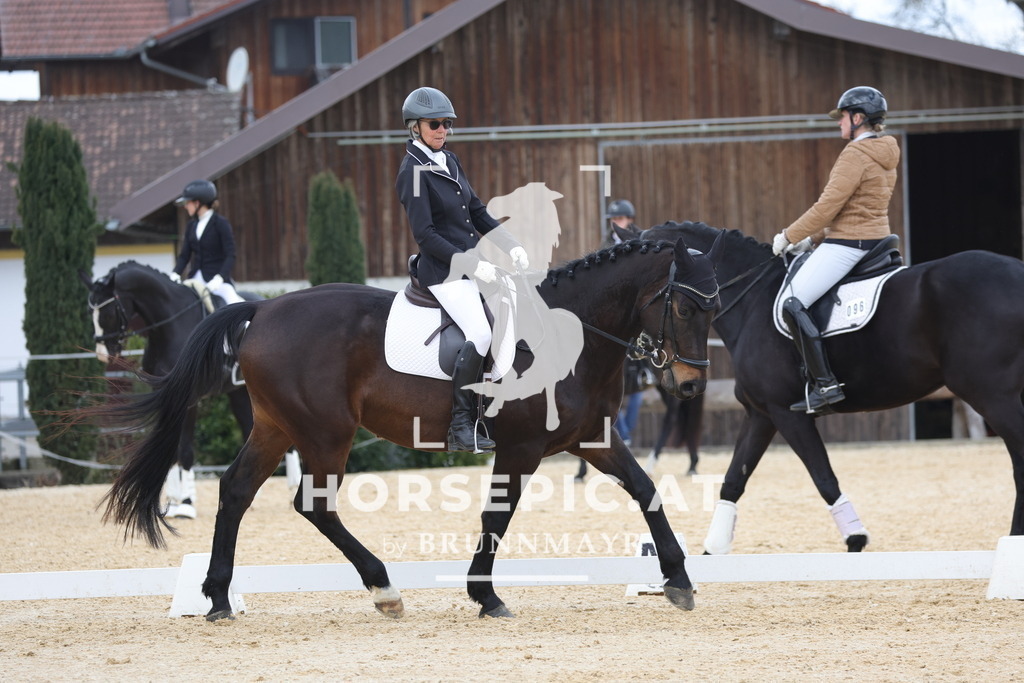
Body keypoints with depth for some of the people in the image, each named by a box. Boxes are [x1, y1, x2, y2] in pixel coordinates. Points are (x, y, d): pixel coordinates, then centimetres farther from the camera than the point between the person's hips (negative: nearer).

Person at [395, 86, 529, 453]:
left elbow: (477, 212, 18)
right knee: (480, 334, -25)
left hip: (473, 263, 9)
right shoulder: (413, 171, -12)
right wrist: (472, 264, -20)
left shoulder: (449, 161, 13)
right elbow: (425, 234, -17)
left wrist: (511, 245, 4)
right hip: (443, 270, -9)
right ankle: (460, 428, -20)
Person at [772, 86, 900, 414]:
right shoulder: (885, 155, 16)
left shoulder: (855, 154, -15)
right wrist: (813, 240, 18)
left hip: (847, 245, -11)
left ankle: (824, 384, -22)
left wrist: (789, 236, -7)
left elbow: (828, 206, -18)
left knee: (793, 304, -15)